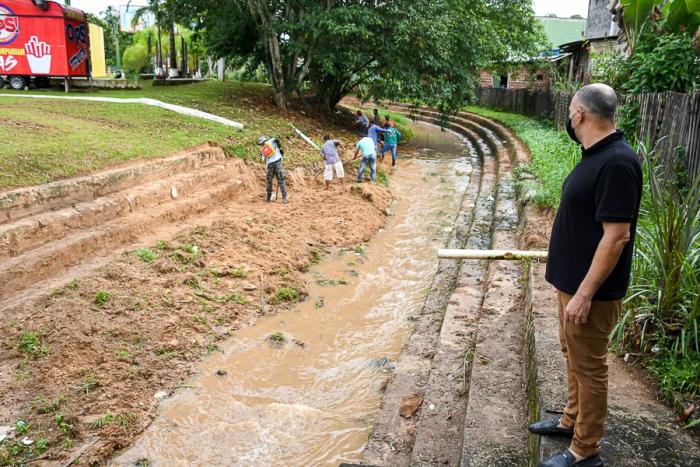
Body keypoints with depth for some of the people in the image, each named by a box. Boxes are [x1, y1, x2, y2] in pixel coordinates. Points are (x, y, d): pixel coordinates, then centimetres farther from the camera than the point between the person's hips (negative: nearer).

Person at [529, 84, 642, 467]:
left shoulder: (617, 163, -24)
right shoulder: (596, 155, 7)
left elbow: (616, 235, -26)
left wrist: (584, 294, -23)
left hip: (591, 288, -10)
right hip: (572, 279, 10)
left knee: (588, 366, 4)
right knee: (573, 355, 22)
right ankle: (572, 420, 40)